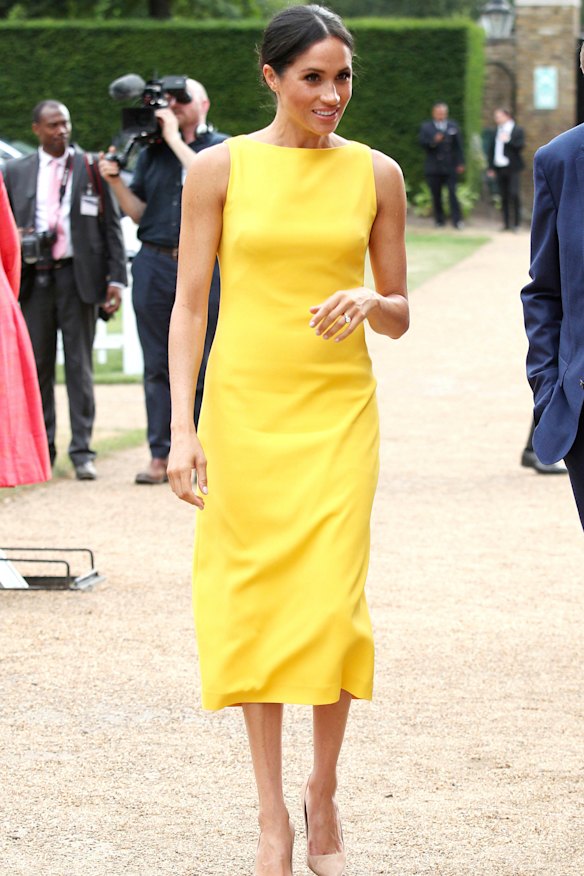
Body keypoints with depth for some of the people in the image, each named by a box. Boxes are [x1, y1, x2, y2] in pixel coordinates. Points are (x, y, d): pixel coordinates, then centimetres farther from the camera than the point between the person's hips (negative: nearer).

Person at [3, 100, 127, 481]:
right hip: (34, 278, 2)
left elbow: (112, 224, 4)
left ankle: (82, 452, 0)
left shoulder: (91, 167, 5)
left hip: (78, 275, -2)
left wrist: (116, 278, -3)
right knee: (37, 365, 5)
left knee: (80, 364, -1)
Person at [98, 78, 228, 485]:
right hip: (155, 265, 3)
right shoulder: (152, 151, 16)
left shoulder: (222, 146, 6)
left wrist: (176, 138, -10)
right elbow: (138, 212, 15)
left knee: (204, 366, -2)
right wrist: (116, 180, -2)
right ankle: (160, 456, 5)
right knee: (158, 364, 2)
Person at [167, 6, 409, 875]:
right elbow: (189, 304, 1)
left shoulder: (374, 174, 5)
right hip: (245, 404, -1)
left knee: (332, 604, -7)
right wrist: (183, 427, -6)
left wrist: (371, 301, -13)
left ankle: (323, 792, 16)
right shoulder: (221, 168, 1)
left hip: (339, 410, 1)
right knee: (257, 600, 2)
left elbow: (401, 315, 11)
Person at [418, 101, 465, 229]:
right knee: (436, 195, 3)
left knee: (452, 193, -10)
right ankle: (440, 220, 11)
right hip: (433, 168, 1)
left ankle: (457, 220, -9)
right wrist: (433, 141, -22)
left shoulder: (453, 126, 9)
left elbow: (458, 146, 7)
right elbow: (422, 143, -3)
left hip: (450, 167, -1)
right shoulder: (426, 127, 8)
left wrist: (460, 163, 1)